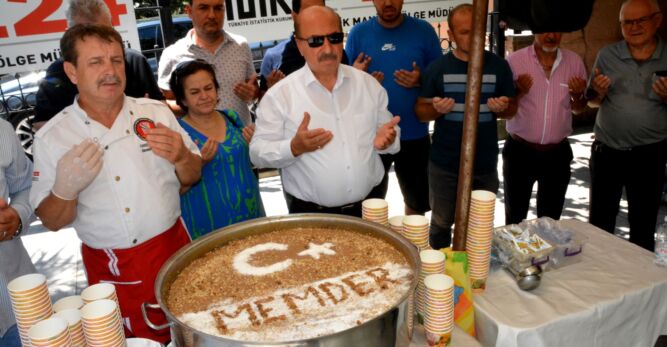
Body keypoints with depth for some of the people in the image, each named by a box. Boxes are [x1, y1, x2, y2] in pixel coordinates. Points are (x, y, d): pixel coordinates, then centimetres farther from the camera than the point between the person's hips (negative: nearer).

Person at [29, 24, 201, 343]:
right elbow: (52, 222, -3)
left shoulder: (156, 112, -3)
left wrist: (180, 157, -17)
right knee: (140, 339, 13)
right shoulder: (51, 137, -8)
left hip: (173, 250, 2)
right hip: (110, 269, -2)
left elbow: (191, 177, 5)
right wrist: (65, 188, -23)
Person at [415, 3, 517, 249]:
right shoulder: (437, 67, -3)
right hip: (445, 165, -1)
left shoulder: (498, 66, 1)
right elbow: (420, 111, 1)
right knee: (441, 224, 13)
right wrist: (437, 109, -21)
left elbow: (513, 108, 8)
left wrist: (502, 108, -15)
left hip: (485, 164, 1)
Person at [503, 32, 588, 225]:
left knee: (550, 221, 18)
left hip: (557, 154, 3)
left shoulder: (574, 61, 2)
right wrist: (518, 92, -22)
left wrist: (578, 95, -10)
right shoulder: (515, 60, -9)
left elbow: (578, 109, 12)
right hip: (519, 152, -3)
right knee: (515, 218, 11)